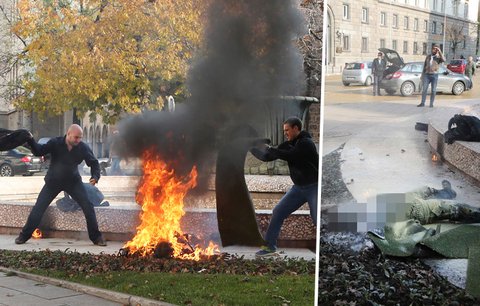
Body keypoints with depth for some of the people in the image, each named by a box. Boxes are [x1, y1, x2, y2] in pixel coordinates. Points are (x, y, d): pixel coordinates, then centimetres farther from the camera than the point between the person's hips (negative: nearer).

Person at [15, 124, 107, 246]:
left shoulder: (83, 148, -15)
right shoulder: (55, 143, -17)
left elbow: (94, 163, -6)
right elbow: (39, 151, -15)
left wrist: (95, 177, -24)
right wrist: (31, 140, -33)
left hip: (73, 181, 1)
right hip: (53, 181, -1)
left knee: (88, 207, -9)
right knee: (38, 208, -2)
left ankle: (96, 237, 3)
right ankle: (24, 235, 14)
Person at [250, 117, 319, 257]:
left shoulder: (306, 143, -17)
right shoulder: (289, 144, 7)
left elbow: (288, 155, -28)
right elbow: (267, 156, 7)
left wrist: (269, 149, -16)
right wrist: (252, 148, -3)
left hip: (314, 187, -8)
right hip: (299, 187, 8)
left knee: (318, 220, -14)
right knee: (278, 212, 2)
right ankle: (269, 247, 9)